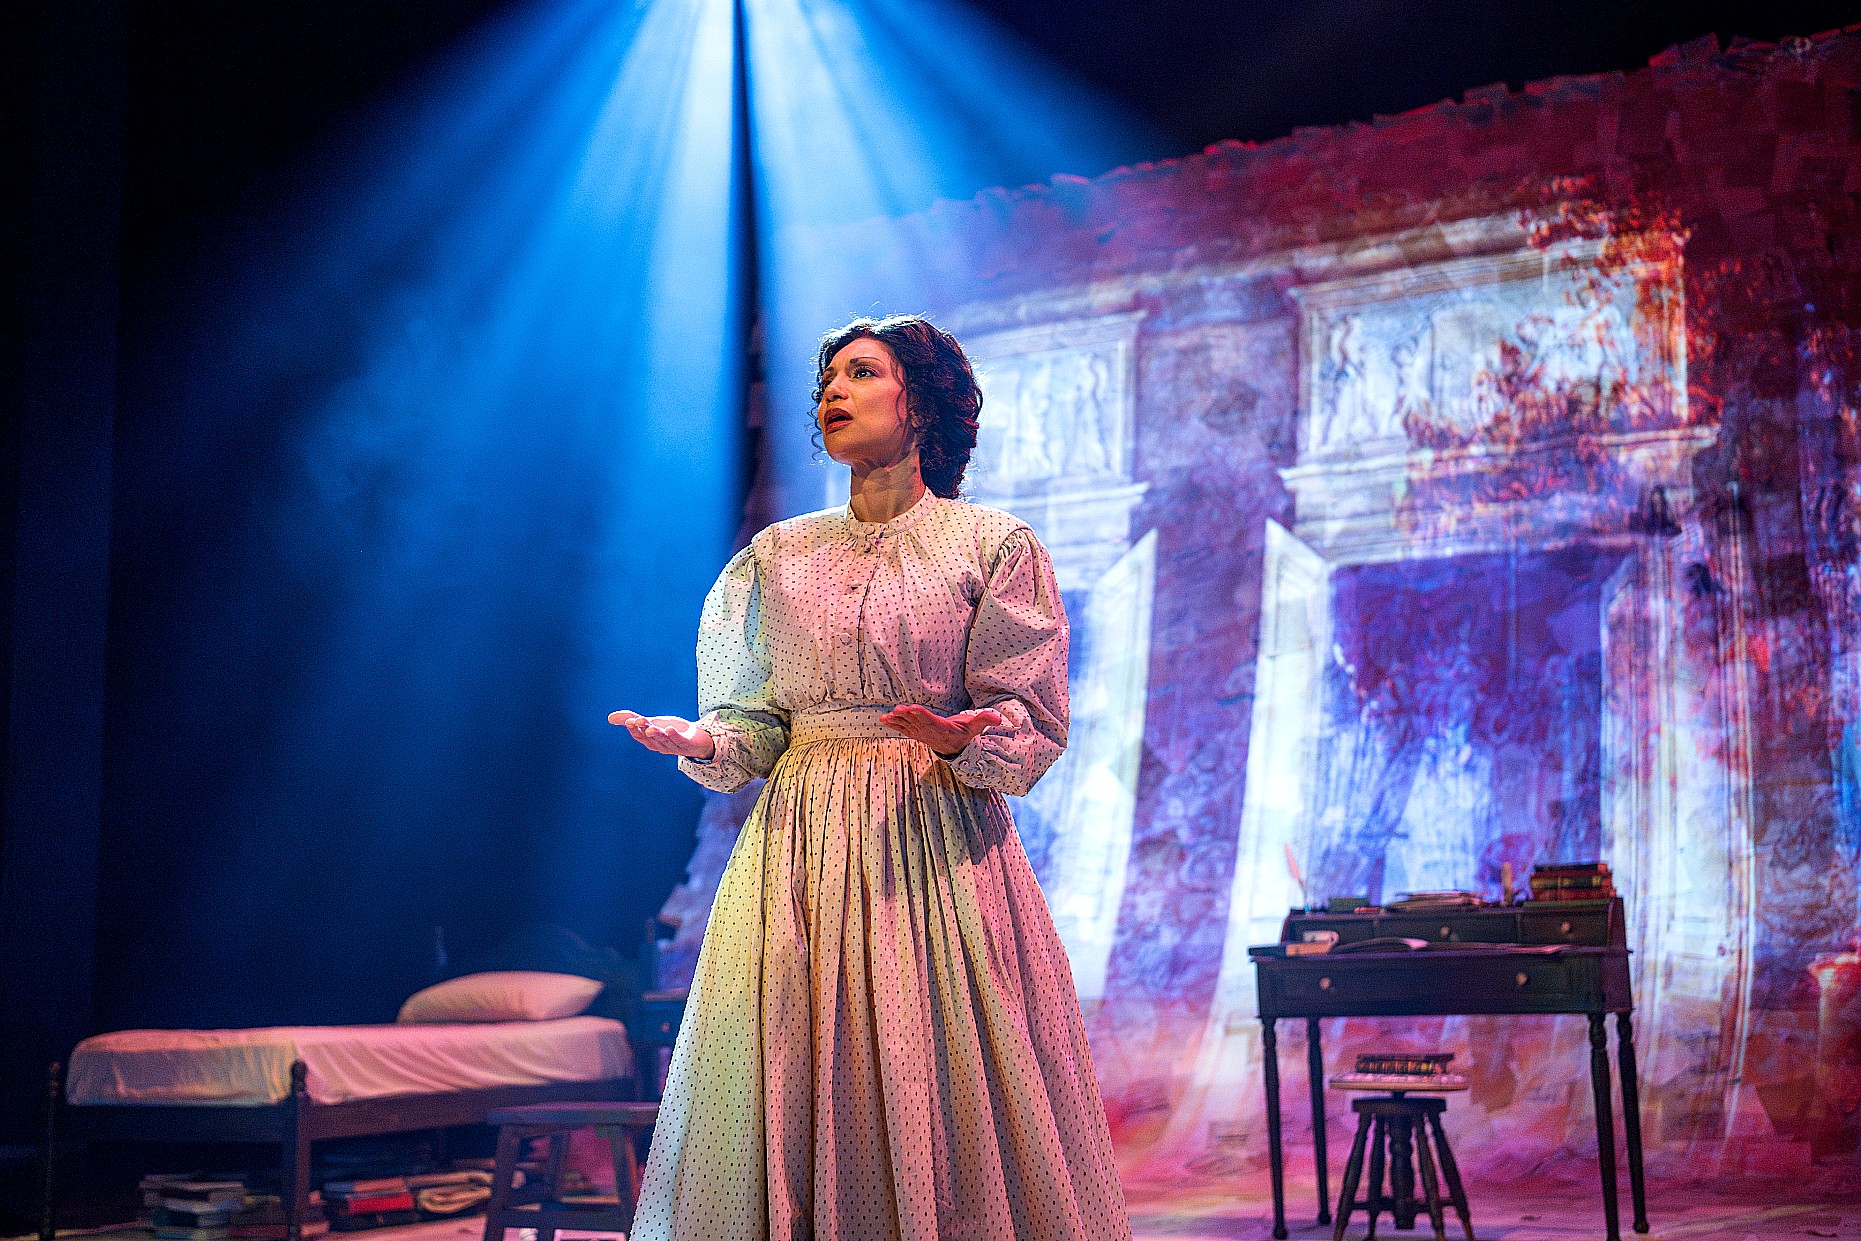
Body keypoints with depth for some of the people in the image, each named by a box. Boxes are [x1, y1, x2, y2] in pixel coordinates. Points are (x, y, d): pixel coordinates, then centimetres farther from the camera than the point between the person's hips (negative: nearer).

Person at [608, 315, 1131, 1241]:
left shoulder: (994, 545, 3)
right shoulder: (776, 556, 13)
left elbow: (1033, 725, -2)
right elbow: (751, 725, 11)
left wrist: (963, 742, -22)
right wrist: (699, 744, -10)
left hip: (938, 847, -3)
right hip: (802, 846, 3)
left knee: (941, 1103, -4)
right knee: (794, 1091, 1)